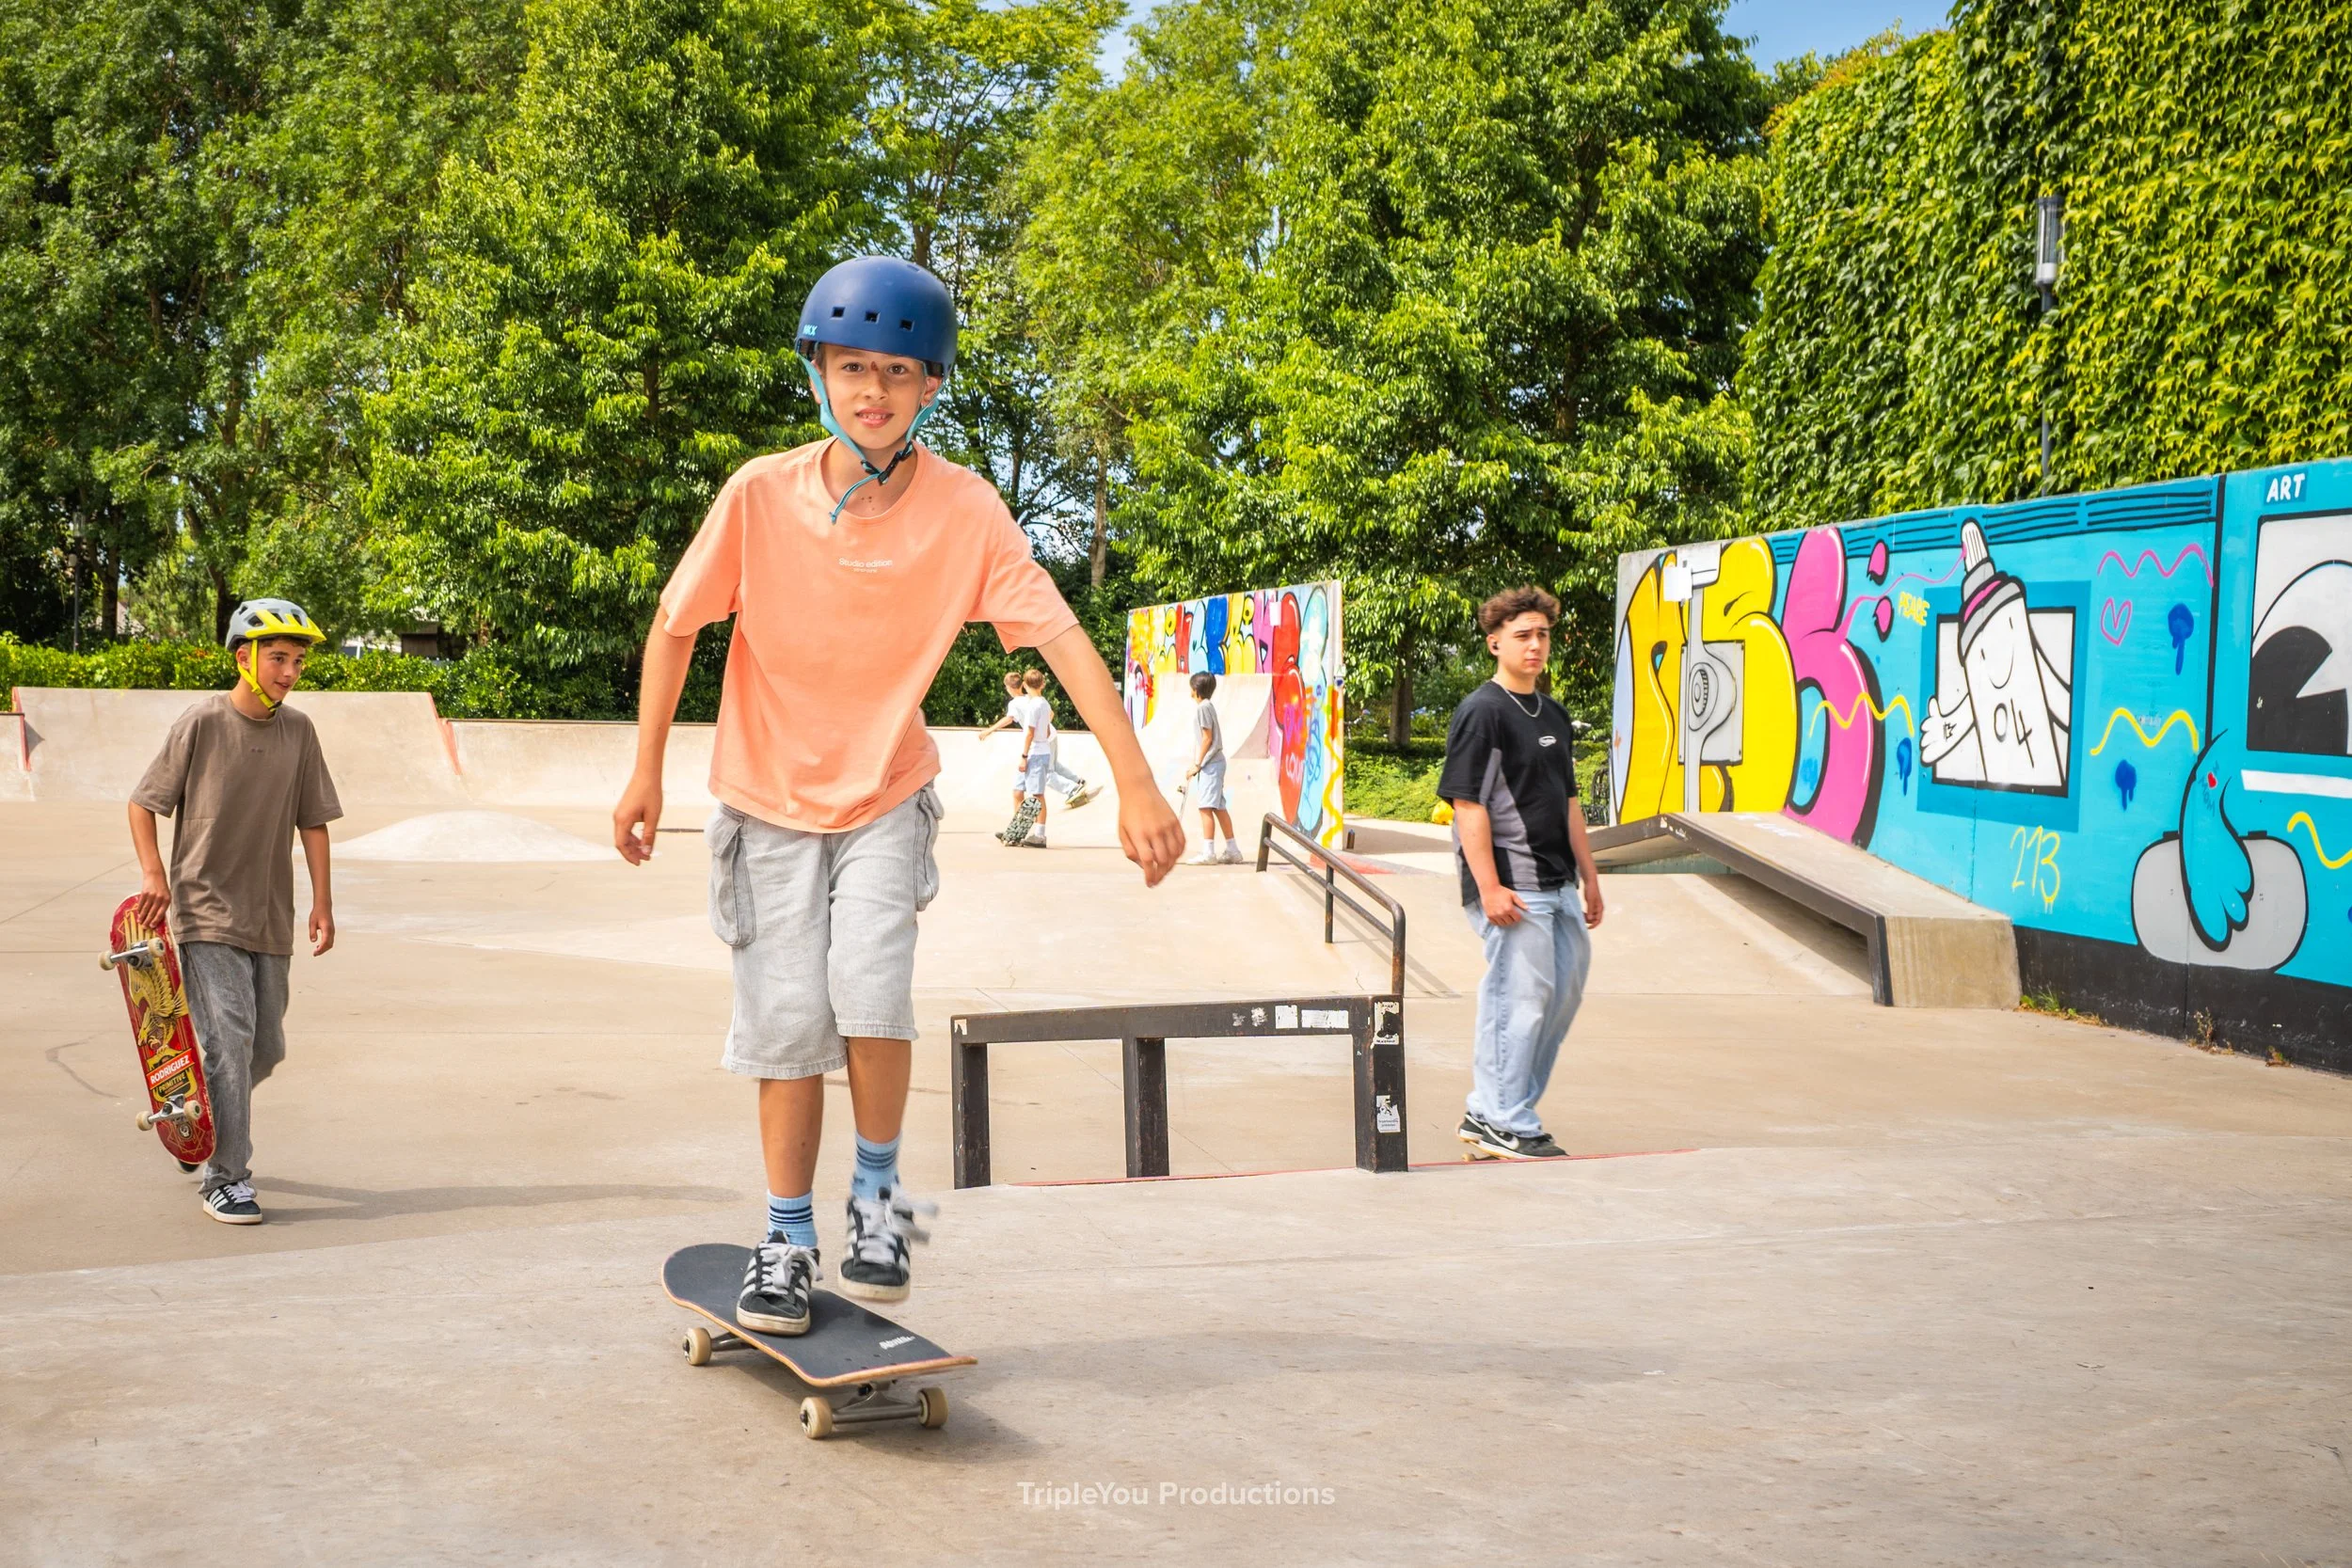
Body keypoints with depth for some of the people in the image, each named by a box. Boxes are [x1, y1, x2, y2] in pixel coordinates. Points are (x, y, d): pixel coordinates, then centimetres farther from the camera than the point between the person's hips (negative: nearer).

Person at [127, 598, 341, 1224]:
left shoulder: (299, 730, 4)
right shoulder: (202, 721, -8)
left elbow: (312, 821, 9)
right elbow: (143, 802, -1)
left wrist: (322, 902, 5)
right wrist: (153, 873, -13)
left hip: (270, 916, 5)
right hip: (206, 911, -5)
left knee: (265, 1049, 11)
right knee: (229, 1037, -14)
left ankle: (201, 1120, 39)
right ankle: (225, 1177, -5)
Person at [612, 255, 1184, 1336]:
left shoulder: (964, 510, -16)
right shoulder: (761, 494, -15)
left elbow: (1062, 637, -21)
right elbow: (675, 626, -3)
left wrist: (1137, 784, -29)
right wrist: (647, 773, -4)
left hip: (887, 796, 0)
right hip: (769, 796, 1)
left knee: (869, 987, -19)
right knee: (787, 1020, -1)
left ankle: (878, 1191, 6)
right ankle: (788, 1239, 17)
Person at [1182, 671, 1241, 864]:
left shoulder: (1203, 707, -12)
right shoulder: (1207, 706, 16)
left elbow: (1207, 738, -15)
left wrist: (1197, 764, -13)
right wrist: (1198, 763, 17)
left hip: (1210, 763, -10)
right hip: (1215, 762, 10)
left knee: (1206, 807, -12)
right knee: (1219, 808, 12)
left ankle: (1208, 853, -15)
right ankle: (1232, 850, 15)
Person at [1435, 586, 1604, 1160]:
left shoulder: (1553, 715, 15)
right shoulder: (1481, 713, -11)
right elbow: (1468, 805, -16)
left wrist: (1589, 876, 19)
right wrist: (1489, 888, -21)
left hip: (1556, 882, 9)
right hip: (1512, 885, -9)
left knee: (1566, 986, 14)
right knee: (1523, 995, -6)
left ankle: (1489, 1113, 23)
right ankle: (1505, 1125, 6)